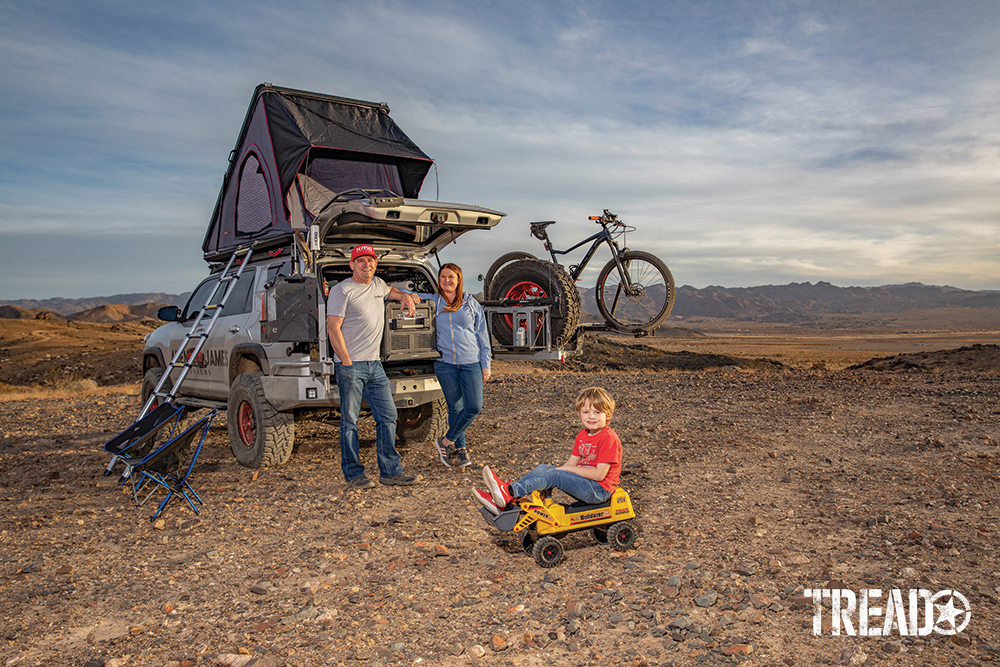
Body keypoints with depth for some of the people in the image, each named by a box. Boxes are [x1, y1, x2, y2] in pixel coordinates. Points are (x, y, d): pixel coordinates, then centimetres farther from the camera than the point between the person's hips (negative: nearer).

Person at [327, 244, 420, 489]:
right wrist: (347, 362, -16)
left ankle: (390, 471, 12)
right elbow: (333, 327, -12)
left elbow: (390, 291, 42)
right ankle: (354, 474, 10)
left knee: (388, 416, 5)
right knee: (350, 421, 0)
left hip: (375, 365, 7)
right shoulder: (342, 290, -6)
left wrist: (405, 296, 20)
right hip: (350, 366, -7)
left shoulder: (378, 284, 16)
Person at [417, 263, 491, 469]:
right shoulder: (432, 301, 8)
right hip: (445, 363, 0)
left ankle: (446, 441, 8)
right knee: (455, 408, 4)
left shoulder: (472, 304, 8)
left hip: (471, 362, 0)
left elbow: (482, 334, 10)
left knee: (474, 407, -9)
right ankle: (460, 448, 20)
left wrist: (486, 363, 6)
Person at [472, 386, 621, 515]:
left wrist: (568, 468, -17)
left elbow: (599, 474, -22)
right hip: (583, 482, 8)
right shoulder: (582, 435, 11)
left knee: (554, 475, -24)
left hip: (599, 491, -8)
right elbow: (572, 462, 11)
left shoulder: (609, 438, -17)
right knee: (544, 468, -4)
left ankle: (510, 492, -26)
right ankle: (504, 504, -14)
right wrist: (556, 469, -8)